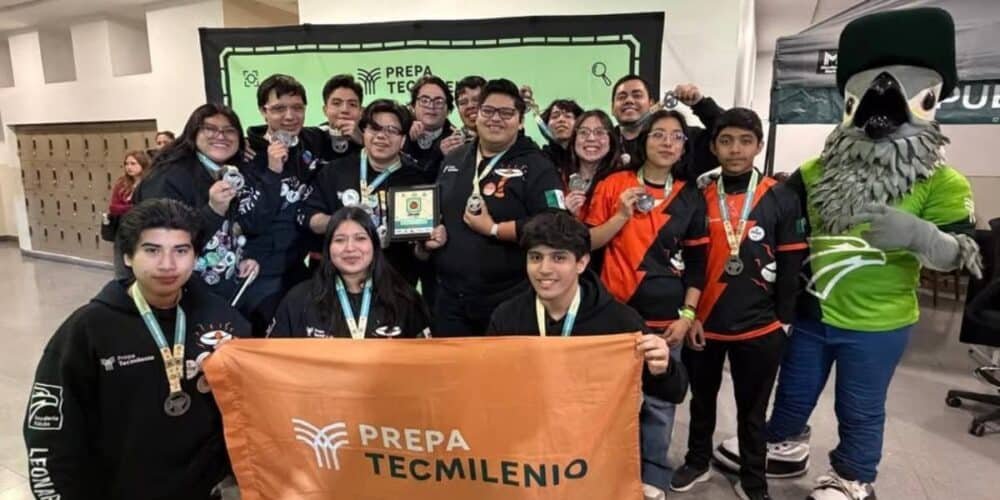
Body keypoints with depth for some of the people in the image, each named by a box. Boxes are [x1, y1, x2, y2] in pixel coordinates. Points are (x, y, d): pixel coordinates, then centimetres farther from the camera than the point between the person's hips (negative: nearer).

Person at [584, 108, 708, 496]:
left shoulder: (690, 197, 6)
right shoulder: (614, 185, 1)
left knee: (659, 402, 5)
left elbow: (696, 262, 7)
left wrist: (687, 315, 0)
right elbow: (587, 242, 0)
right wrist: (622, 215, -13)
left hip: (665, 318, 1)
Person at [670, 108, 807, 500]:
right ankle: (698, 462, 39)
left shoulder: (782, 199, -3)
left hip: (760, 327, -1)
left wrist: (783, 319, -1)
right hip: (703, 323, 2)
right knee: (702, 399, 19)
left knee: (753, 409, 13)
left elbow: (791, 265, 0)